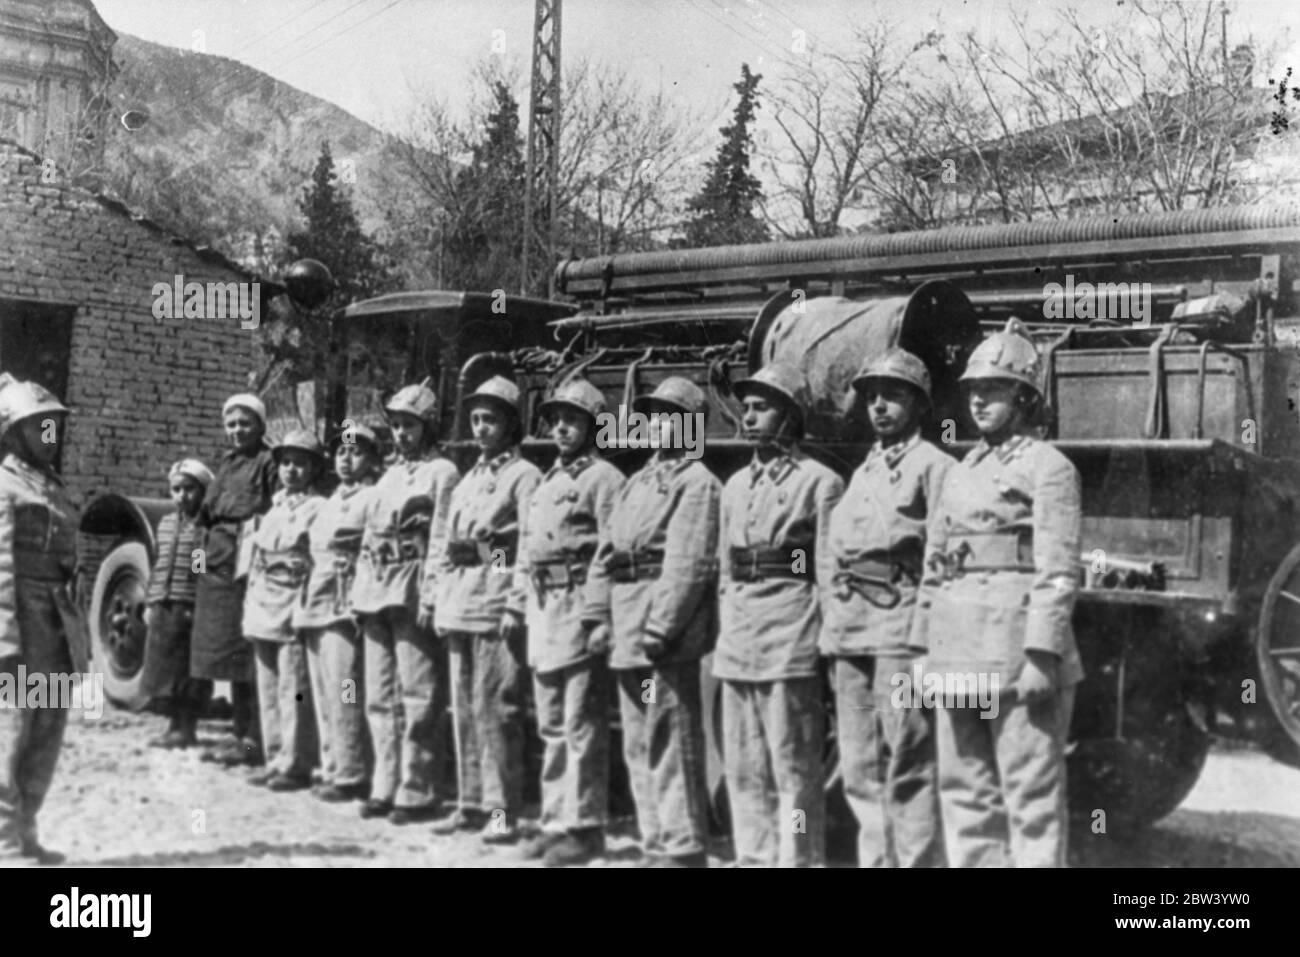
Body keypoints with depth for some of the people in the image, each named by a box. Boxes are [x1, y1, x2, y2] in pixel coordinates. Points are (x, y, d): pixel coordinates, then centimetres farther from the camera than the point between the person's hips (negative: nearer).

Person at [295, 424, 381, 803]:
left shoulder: (374, 498, -3)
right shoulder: (331, 502, 22)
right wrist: (304, 604, 18)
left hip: (345, 605, -8)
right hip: (316, 604, 8)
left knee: (344, 694, -10)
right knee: (323, 695, 10)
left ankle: (351, 776, -7)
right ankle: (330, 769, 16)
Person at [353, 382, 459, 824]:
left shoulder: (441, 472, -2)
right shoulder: (389, 475, 21)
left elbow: (441, 540, -10)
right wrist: (359, 588, 14)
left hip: (412, 592, -8)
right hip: (375, 589, 8)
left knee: (417, 696, -5)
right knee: (380, 696, 10)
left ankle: (417, 792, -1)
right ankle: (386, 786, 17)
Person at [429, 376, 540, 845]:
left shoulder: (524, 476, -4)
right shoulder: (468, 478, 20)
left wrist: (518, 605, -19)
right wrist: (437, 599, 13)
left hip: (497, 602, -8)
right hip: (459, 604, 8)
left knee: (494, 708, -8)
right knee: (463, 709, 11)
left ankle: (503, 810, -2)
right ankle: (470, 804, 19)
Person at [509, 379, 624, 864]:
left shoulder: (604, 478, -6)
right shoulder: (547, 481, 20)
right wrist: (517, 603, 14)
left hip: (579, 610, -8)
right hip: (542, 614, 8)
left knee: (582, 727, -4)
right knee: (551, 727, 12)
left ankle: (583, 824, 3)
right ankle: (555, 819, 20)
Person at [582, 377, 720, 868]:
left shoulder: (697, 483, -6)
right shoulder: (637, 482, 19)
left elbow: (688, 564, -16)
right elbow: (604, 551, 16)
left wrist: (659, 629, -21)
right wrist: (598, 615, 6)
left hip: (668, 639, -9)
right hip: (627, 637, 9)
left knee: (672, 748, -5)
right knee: (638, 749, 14)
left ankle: (682, 851, 1)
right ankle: (657, 846, 23)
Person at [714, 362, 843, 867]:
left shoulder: (818, 482, -3)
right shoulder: (735, 485, 16)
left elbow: (830, 570, -6)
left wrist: (828, 643, -9)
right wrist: (727, 625, 15)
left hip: (791, 640, -7)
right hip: (737, 639, 7)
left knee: (794, 770, -1)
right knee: (743, 769, 11)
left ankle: (798, 859, 6)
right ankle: (753, 857, 20)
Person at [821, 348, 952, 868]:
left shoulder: (933, 466, -2)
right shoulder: (862, 472, 21)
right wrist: (832, 630, 15)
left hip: (902, 626, -7)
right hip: (849, 631, 8)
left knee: (907, 770, -6)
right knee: (859, 771, 10)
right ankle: (876, 859, 19)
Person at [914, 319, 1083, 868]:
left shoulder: (1048, 467, -3)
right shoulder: (960, 473, 18)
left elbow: (1059, 573, -11)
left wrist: (1043, 656, -18)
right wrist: (924, 651, 15)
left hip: (1017, 654, -7)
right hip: (959, 656, 7)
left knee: (1031, 796, -2)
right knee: (964, 792, 11)